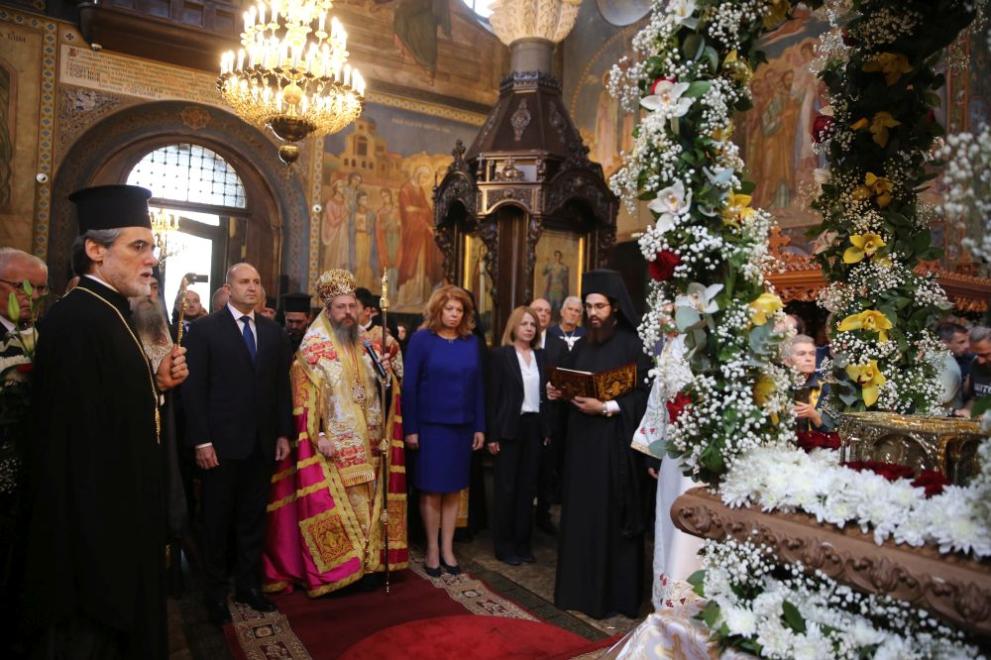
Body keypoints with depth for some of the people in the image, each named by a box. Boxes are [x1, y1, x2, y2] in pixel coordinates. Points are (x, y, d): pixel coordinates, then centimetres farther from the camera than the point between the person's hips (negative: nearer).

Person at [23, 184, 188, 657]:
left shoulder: (109, 315, 9)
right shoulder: (74, 322, -22)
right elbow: (77, 441, -27)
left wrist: (157, 382, -3)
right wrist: (98, 550, -24)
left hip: (122, 517, 10)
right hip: (96, 525, -10)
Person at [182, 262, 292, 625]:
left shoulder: (274, 332, 8)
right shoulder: (204, 328, -4)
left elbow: (282, 386, 8)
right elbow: (194, 388, -8)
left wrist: (283, 433, 4)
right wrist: (201, 440, -13)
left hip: (263, 442, 4)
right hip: (221, 442, -3)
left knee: (254, 518, 14)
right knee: (218, 520, 11)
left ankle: (249, 584, 29)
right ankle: (216, 592, 27)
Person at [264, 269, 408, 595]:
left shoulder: (365, 342, 9)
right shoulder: (314, 346, -7)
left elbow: (378, 388, 16)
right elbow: (307, 395, -13)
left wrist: (385, 372, -6)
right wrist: (320, 437, -18)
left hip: (367, 441, 5)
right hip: (334, 442, -5)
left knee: (365, 503, 11)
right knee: (334, 505, 0)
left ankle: (367, 562, 23)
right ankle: (333, 570, 14)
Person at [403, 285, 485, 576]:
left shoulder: (471, 341, 5)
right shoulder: (421, 339, -5)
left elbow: (478, 386, 7)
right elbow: (409, 386, -7)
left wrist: (480, 426, 4)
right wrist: (410, 428, -11)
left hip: (462, 426, 3)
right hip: (430, 425, -3)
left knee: (453, 490, 10)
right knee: (431, 490, 6)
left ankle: (447, 549, 22)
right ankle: (432, 549, 20)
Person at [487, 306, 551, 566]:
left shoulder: (541, 356, 10)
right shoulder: (500, 354, -4)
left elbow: (544, 393, 10)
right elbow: (493, 396, -7)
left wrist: (548, 430, 6)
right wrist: (492, 434, -11)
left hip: (535, 427, 5)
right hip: (510, 427, -4)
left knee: (528, 486, 10)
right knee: (507, 487, 4)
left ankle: (523, 542, 22)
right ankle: (504, 545, 16)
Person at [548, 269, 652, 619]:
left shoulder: (633, 344, -8)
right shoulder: (582, 345, 12)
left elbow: (643, 394, -14)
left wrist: (605, 407, -23)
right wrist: (557, 391, -5)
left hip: (615, 440, -6)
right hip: (581, 438, 6)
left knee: (610, 515, 1)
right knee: (580, 513, 10)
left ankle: (614, 593, 15)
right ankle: (580, 587, 23)